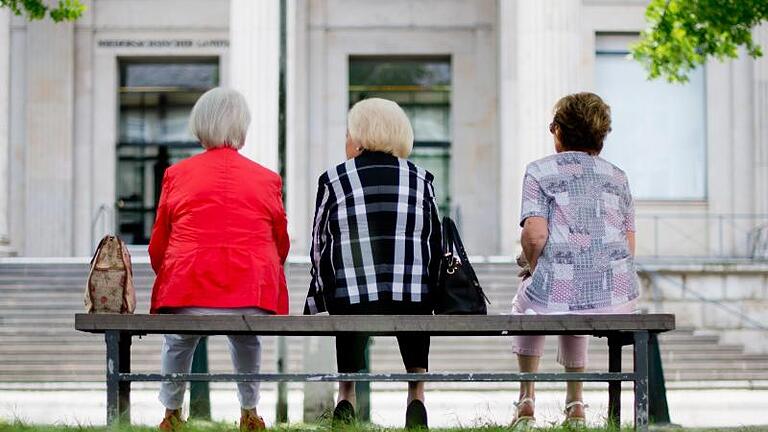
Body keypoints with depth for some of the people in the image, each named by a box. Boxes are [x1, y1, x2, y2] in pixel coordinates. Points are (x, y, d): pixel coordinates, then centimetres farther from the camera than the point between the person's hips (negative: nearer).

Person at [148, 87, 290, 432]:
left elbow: (158, 246, 11)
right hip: (252, 294, 1)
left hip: (187, 290, -1)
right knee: (247, 342, 35)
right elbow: (280, 245, 15)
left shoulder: (178, 174, 4)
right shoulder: (267, 179, 5)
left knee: (177, 343, 32)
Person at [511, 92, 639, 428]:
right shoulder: (617, 176, 17)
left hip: (559, 296, -3)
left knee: (526, 301, 34)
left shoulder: (540, 171, 5)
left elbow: (535, 236, -9)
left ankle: (527, 400, 34)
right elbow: (629, 245, 12)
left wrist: (532, 266, 10)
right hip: (619, 300, 3)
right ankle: (575, 403, 37)